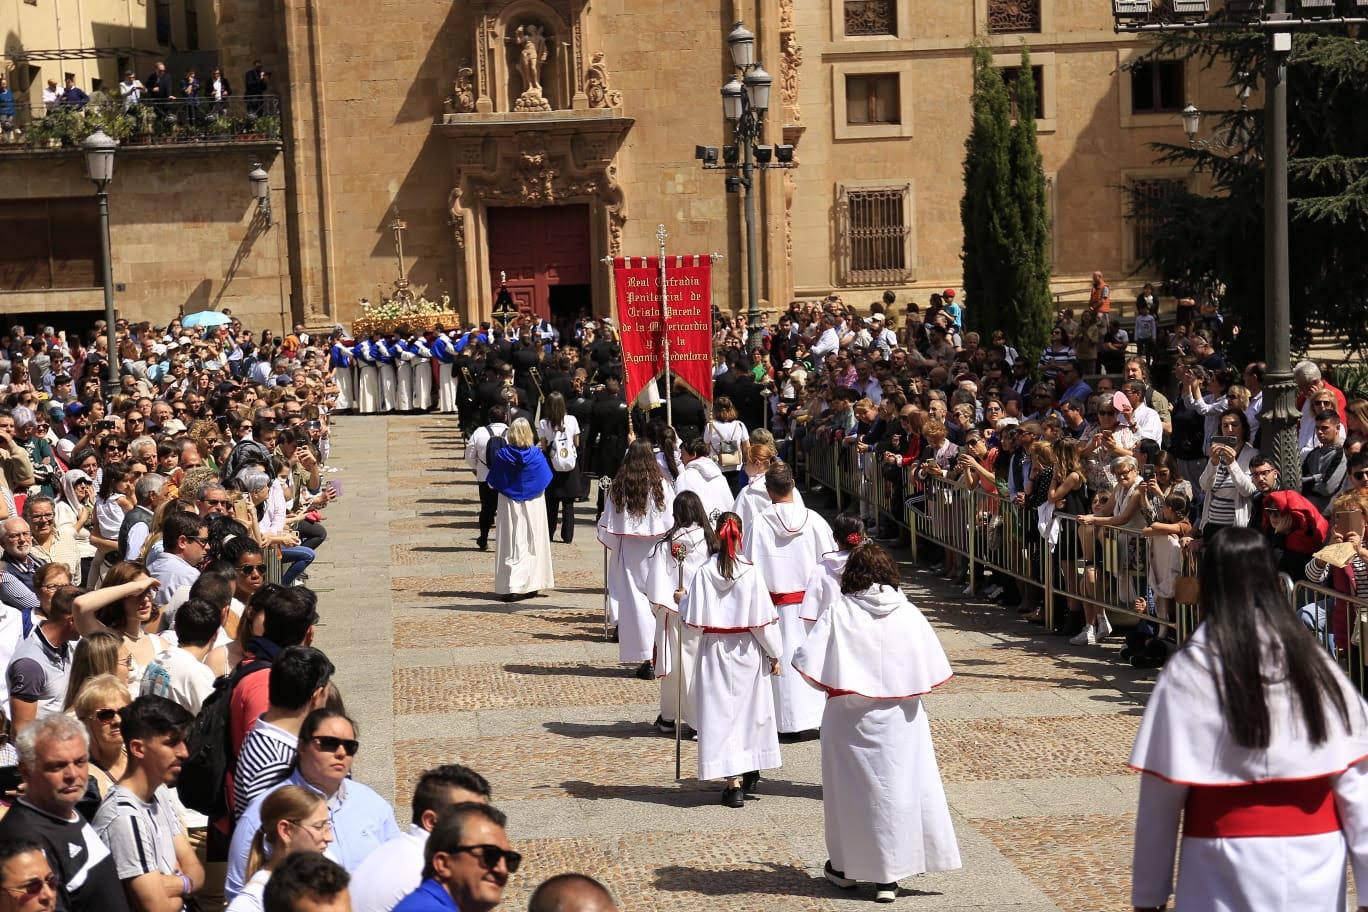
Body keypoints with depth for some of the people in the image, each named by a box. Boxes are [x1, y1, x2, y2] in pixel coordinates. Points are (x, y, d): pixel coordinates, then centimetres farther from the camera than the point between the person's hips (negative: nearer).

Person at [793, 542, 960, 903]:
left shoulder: (838, 613, -9)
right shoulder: (909, 614, -4)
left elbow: (807, 661, -15)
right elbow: (932, 670, -2)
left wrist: (833, 688, 3)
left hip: (850, 720, -1)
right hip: (899, 721, 1)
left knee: (851, 788, 13)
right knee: (898, 788, 7)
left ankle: (845, 867, 26)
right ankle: (888, 876, 8)